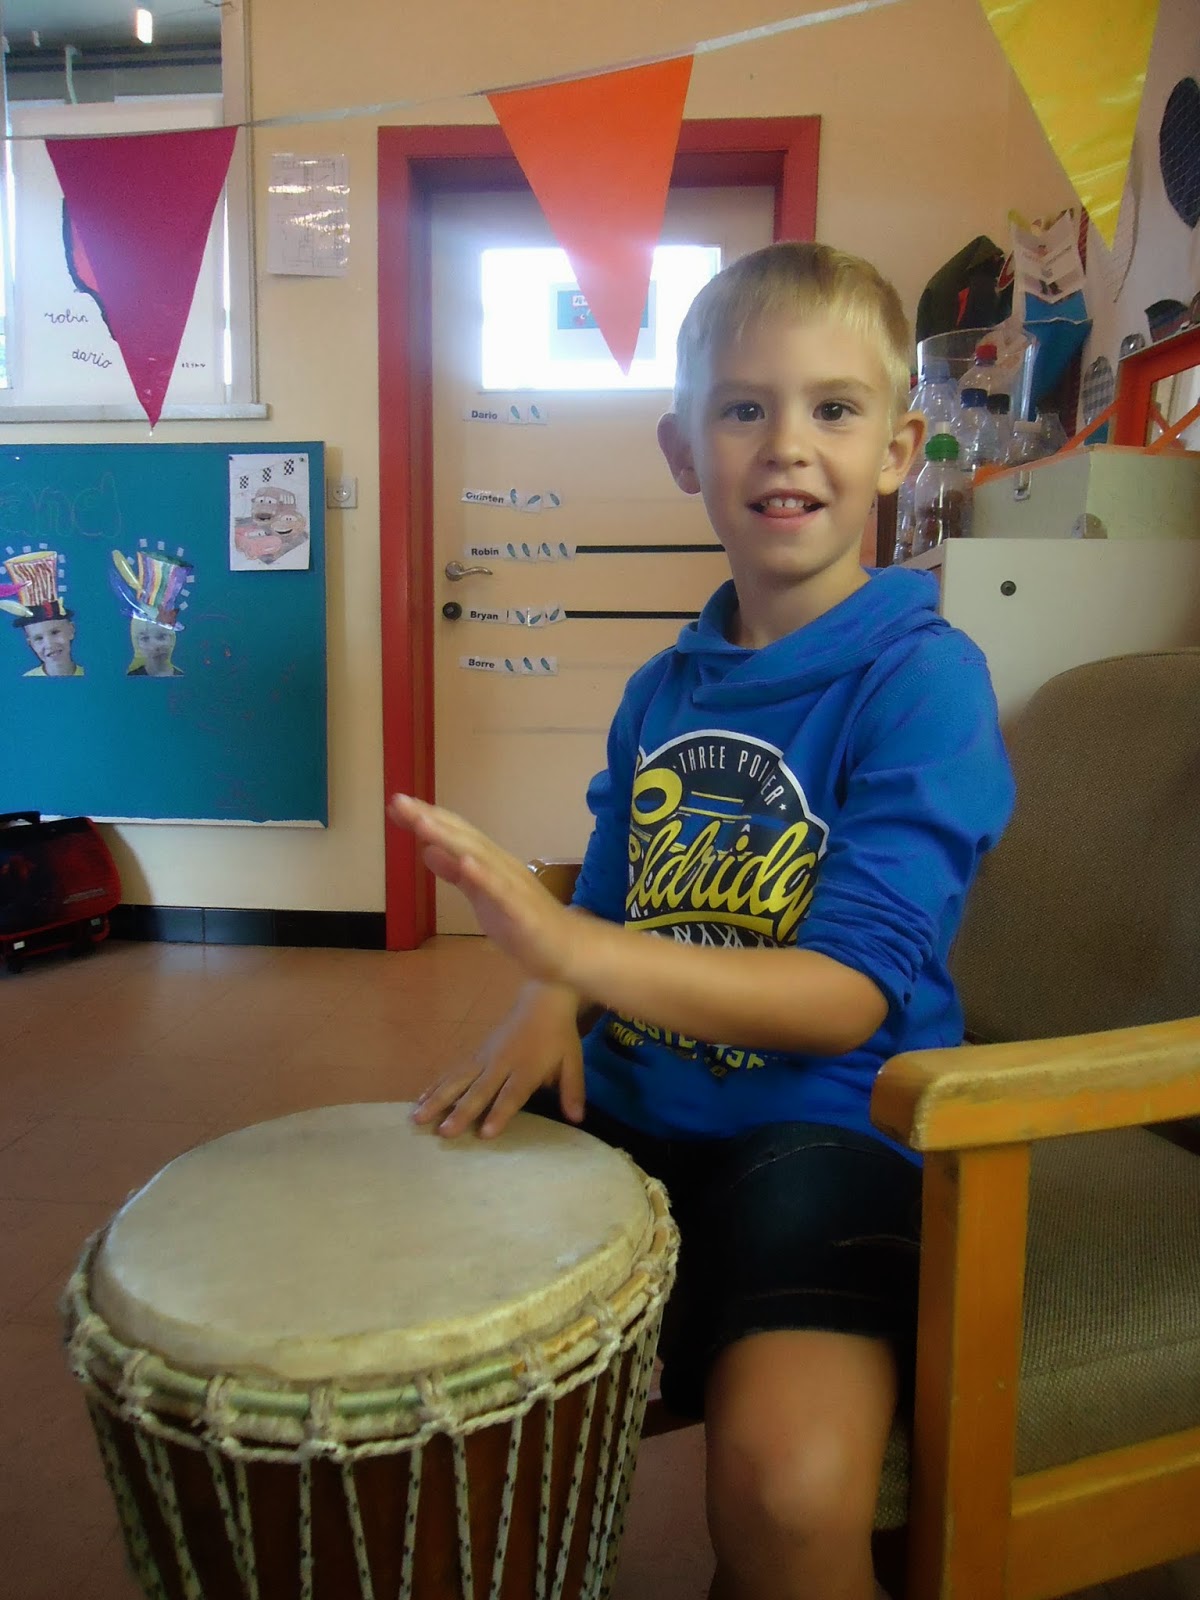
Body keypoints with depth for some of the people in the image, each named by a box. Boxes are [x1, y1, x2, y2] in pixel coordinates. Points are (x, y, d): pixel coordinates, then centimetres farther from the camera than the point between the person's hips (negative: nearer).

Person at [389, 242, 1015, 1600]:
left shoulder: (923, 678, -12)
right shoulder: (663, 689, 7)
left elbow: (852, 994, -20)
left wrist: (573, 951, -32)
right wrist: (544, 1016, -9)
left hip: (825, 1130, -5)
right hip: (635, 1110, 6)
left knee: (788, 1482, -28)